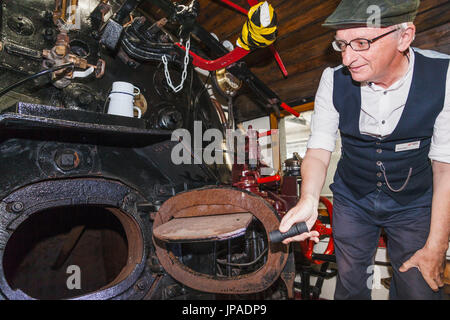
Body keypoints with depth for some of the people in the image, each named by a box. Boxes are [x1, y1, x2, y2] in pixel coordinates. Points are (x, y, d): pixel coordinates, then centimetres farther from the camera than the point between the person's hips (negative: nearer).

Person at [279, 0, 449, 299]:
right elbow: (318, 150, -13)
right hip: (352, 200, 1)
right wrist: (309, 200, -34)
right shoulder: (334, 79, -15)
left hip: (414, 204, -1)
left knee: (420, 290, 4)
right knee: (351, 286, 13)